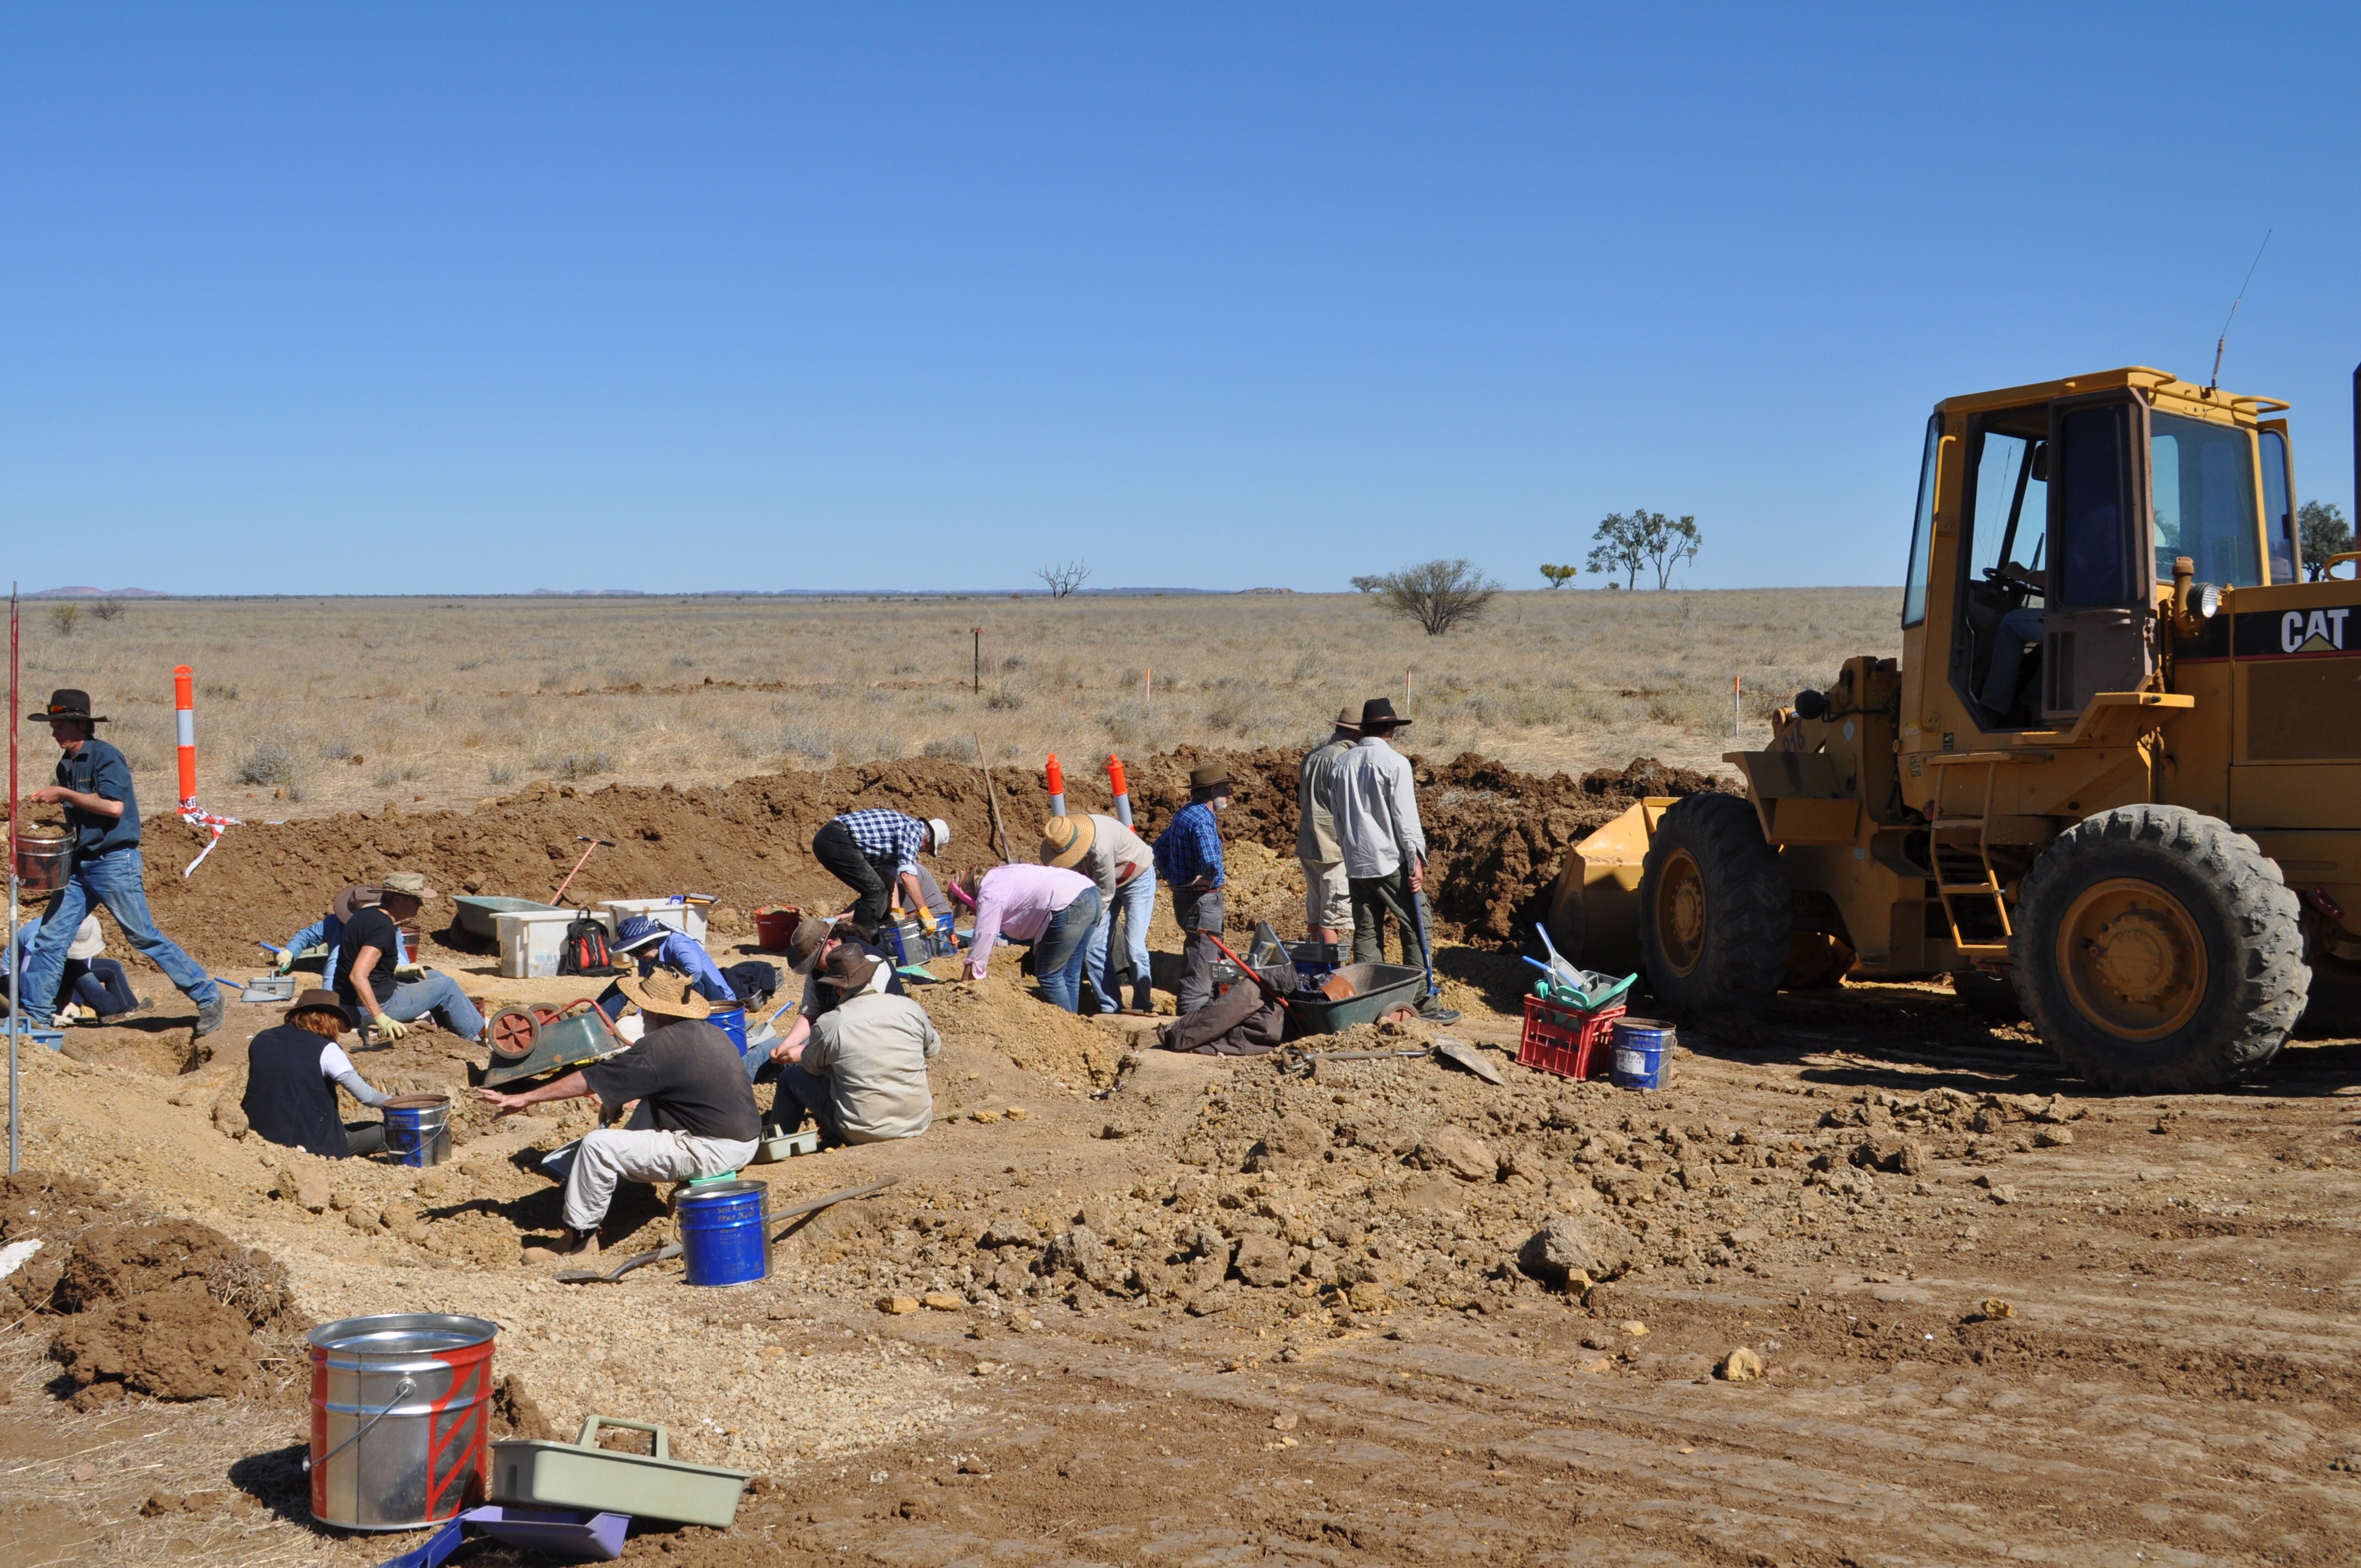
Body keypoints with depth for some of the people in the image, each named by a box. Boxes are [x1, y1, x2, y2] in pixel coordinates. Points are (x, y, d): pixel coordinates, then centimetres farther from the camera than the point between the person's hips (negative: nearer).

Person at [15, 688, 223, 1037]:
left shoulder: (105, 756, -12)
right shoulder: (66, 765, 13)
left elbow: (113, 806, -25)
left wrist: (62, 793, -19)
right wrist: (49, 800, 4)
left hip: (114, 863, -8)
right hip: (79, 864, 8)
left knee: (145, 937, -4)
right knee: (51, 937, 5)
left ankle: (210, 999, 4)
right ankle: (35, 1014, 13)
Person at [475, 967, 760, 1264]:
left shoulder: (659, 1047, -15)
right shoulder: (712, 1033, 11)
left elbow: (588, 1081, -10)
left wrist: (524, 1099, -3)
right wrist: (619, 1100, 22)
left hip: (713, 1152, -9)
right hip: (747, 1141, 9)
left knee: (597, 1146, -6)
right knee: (648, 1107, 28)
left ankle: (580, 1239, 6)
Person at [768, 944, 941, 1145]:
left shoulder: (828, 1025, -14)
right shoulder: (910, 1008, -7)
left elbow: (812, 1067, 6)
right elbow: (934, 1050, 12)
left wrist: (801, 1054, 31)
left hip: (862, 1134, -3)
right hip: (919, 1124, 3)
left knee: (790, 1077, 18)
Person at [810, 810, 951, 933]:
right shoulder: (914, 830, -5)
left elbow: (889, 873, 24)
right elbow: (907, 875, -16)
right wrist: (925, 913, -14)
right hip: (837, 842, -10)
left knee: (873, 892, 18)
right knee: (876, 892, -6)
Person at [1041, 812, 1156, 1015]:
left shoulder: (1101, 848, -41)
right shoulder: (1061, 843, -20)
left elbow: (1105, 894, -28)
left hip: (1137, 878, -7)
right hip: (1101, 882, 7)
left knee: (1134, 948, -16)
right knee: (1094, 947, -3)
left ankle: (1142, 1008, -3)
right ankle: (1110, 1009, 5)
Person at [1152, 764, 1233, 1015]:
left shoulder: (1183, 815, 11)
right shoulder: (1202, 820, -21)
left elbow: (1161, 846, 23)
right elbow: (1211, 863, -35)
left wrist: (1170, 877, 18)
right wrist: (1207, 881, -15)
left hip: (1183, 893, 10)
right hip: (1202, 898, -10)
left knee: (1203, 958, 21)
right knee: (1199, 964, -4)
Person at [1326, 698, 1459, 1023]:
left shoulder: (1342, 764, 9)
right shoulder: (1394, 762, -11)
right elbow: (1406, 817, -13)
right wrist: (1417, 861, -10)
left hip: (1356, 862, 6)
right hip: (1390, 862, -6)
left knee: (1366, 932, 10)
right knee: (1416, 927, 1)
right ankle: (1425, 1001, 1)